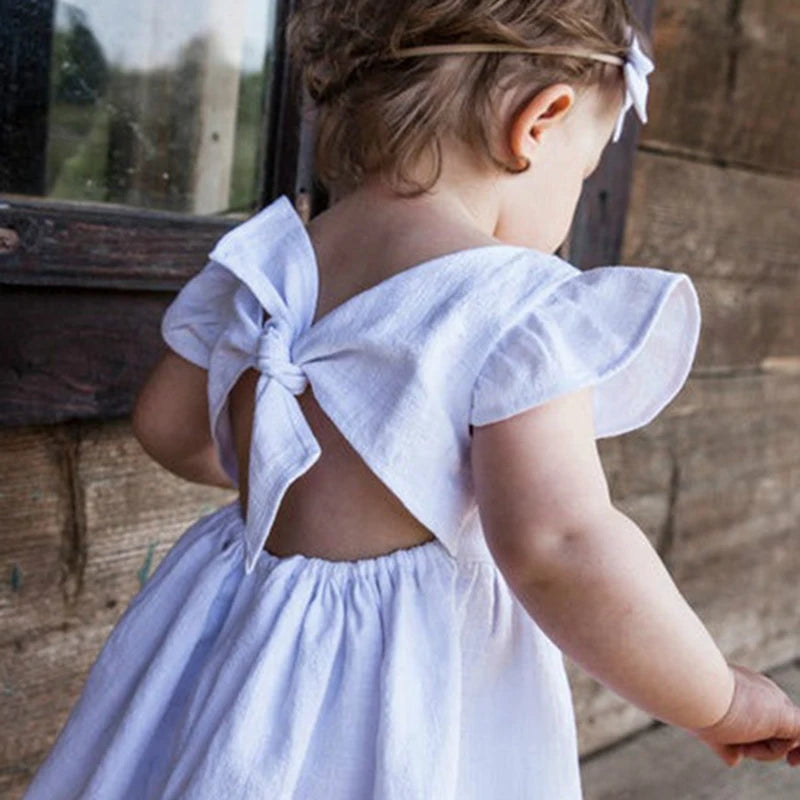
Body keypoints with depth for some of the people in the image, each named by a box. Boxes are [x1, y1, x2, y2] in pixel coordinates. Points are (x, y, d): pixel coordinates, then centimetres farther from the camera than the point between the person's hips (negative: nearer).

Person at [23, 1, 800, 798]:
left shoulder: (260, 268, -1)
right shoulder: (519, 309, -20)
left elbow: (169, 427, 11)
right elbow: (557, 547, -29)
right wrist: (721, 701, -15)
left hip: (232, 642, 6)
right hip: (407, 688, -5)